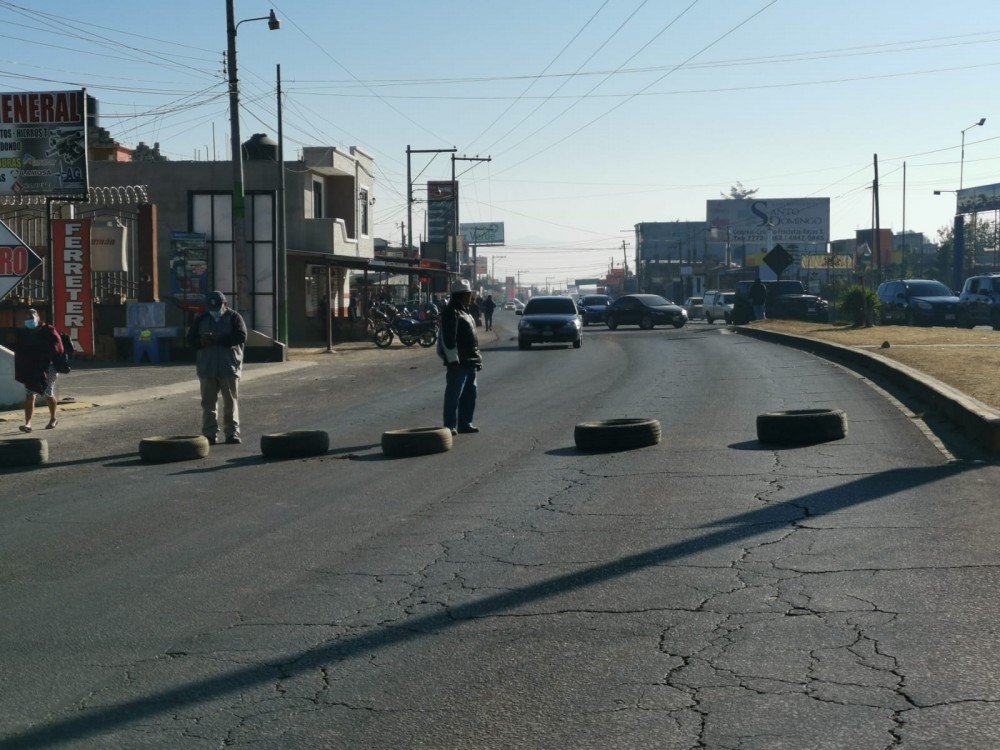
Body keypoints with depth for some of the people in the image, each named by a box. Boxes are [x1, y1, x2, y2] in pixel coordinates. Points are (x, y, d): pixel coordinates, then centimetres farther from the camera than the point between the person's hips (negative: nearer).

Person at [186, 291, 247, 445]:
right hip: (207, 368, 3)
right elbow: (190, 338, 9)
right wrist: (202, 341, -14)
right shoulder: (201, 319, 13)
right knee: (208, 402, 3)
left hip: (229, 368, -3)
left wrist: (219, 339, -20)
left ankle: (232, 432, 6)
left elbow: (241, 336, -12)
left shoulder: (234, 317, 2)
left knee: (231, 401, 0)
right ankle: (210, 434, 6)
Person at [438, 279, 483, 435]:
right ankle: (450, 426, -4)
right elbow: (448, 339, -20)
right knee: (454, 395, -6)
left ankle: (465, 423, 21)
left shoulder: (465, 312, 18)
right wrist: (453, 360, -23)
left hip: (470, 362, 10)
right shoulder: (451, 313, -14)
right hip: (459, 363, -10)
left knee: (470, 393, 14)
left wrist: (477, 358, 21)